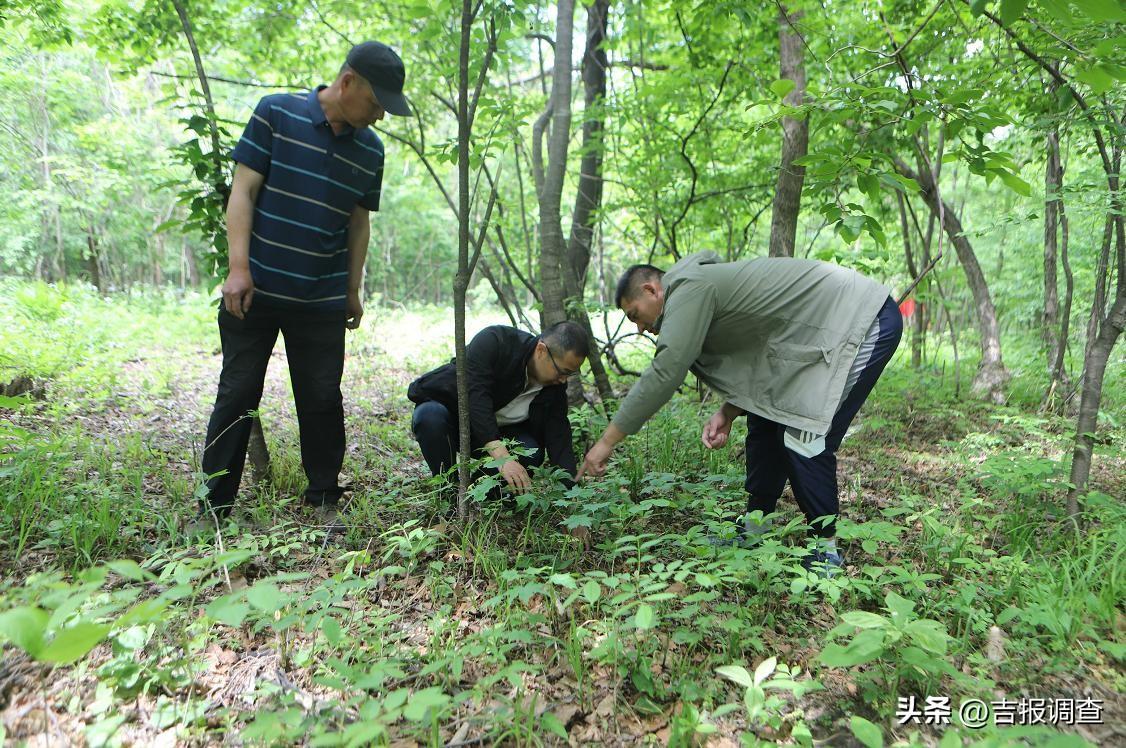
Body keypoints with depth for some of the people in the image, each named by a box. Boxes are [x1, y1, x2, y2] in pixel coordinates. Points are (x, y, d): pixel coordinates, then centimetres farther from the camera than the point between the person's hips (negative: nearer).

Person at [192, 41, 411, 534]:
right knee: (236, 395, 5)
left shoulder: (370, 150, 7)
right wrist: (238, 267, -13)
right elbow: (243, 191, -5)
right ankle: (214, 506, 17)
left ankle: (324, 502, 20)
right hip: (254, 289, -2)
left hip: (322, 301, 3)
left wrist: (354, 291, 11)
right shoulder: (277, 114, -3)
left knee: (321, 400, 5)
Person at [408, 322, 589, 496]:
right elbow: (474, 396, -41)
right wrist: (503, 457, -50)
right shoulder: (493, 341, -30)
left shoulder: (556, 385, -13)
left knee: (532, 452, -25)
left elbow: (559, 441, -14)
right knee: (430, 416, -37)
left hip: (496, 430, 4)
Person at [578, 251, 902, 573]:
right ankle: (754, 533, 20)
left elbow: (665, 373, -27)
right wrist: (727, 413, -2)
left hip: (866, 321, -10)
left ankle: (826, 550, 5)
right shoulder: (710, 289, 11)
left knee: (804, 438, -13)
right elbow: (752, 363, 13)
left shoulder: (690, 288, -19)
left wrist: (607, 441, -23)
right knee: (765, 425, 9)